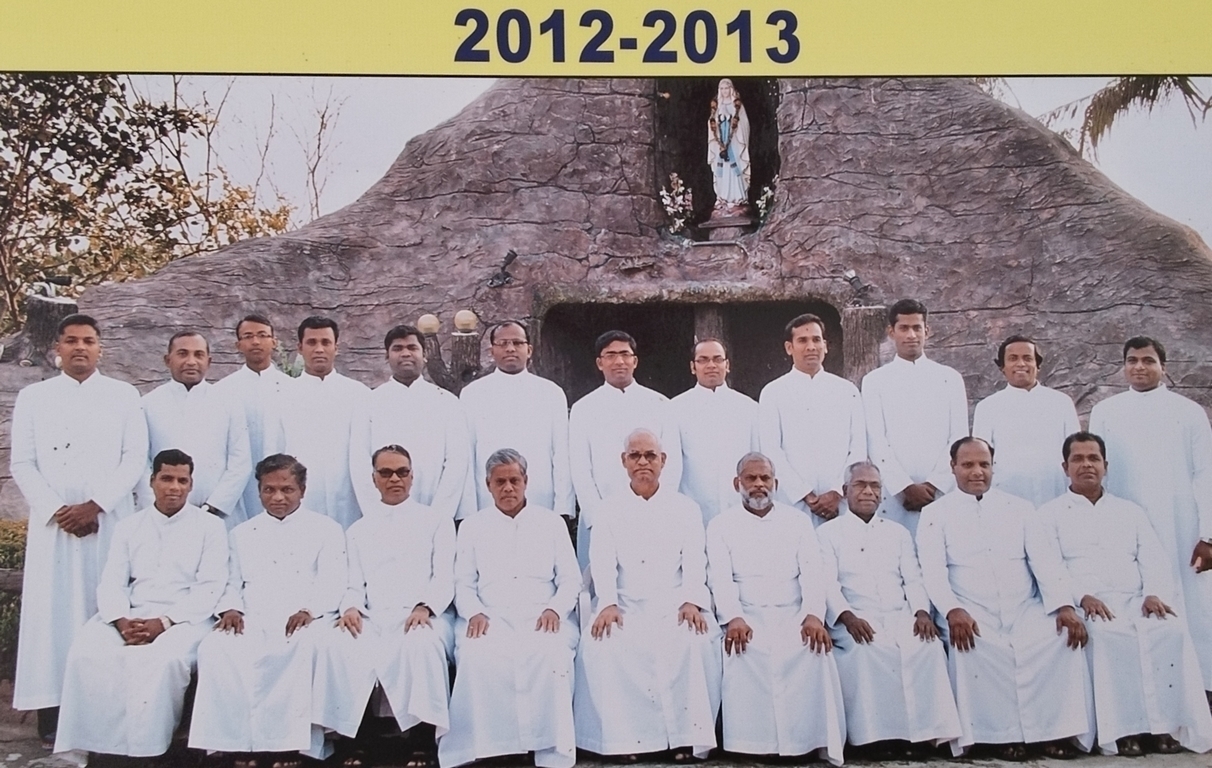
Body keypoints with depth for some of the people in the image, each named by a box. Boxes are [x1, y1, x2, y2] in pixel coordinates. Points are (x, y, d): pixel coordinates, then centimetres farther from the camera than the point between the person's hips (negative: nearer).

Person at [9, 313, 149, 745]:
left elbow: (135, 458, 1)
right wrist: (57, 511, -7)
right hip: (52, 524, 1)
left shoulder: (123, 396, 9)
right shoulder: (33, 397, 11)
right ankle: (52, 713, 0)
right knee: (53, 611, -2)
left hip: (110, 522, 0)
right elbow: (22, 464, 5)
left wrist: (95, 505, -10)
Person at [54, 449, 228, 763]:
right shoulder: (128, 527, 17)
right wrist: (121, 621, -13)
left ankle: (145, 751, -22)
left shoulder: (210, 527, 6)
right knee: (87, 653, -25)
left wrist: (163, 622, -16)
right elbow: (111, 583, 8)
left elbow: (210, 588, -4)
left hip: (185, 618, -3)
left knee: (163, 658, -35)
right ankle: (93, 747, -18)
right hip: (130, 616, 4)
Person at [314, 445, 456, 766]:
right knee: (338, 645, -31)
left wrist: (424, 607, -17)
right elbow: (354, 584, 14)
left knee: (421, 644, -38)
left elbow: (444, 577, 4)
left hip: (424, 616, -2)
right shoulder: (358, 530, 23)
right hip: (373, 618, 2)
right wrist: (351, 607, -11)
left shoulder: (437, 520, 15)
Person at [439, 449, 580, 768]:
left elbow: (570, 579, 11)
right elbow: (463, 583, 12)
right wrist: (474, 612, -9)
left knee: (551, 654, -34)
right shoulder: (472, 526, 16)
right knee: (476, 657, -33)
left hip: (542, 619, 0)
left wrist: (555, 609, -9)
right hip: (490, 619, 0)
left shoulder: (551, 522, 14)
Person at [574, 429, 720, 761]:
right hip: (625, 605, 0)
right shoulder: (610, 509, 11)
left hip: (674, 604, 0)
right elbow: (602, 561, -1)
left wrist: (691, 601, -16)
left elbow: (694, 560, 2)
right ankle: (625, 735, -20)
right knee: (600, 641, -28)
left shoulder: (685, 508, 12)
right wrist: (607, 603, -18)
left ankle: (685, 736, -21)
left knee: (695, 640, -29)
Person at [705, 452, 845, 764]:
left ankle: (818, 742, -23)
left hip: (793, 615, 1)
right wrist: (733, 618, -21)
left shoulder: (797, 520, 13)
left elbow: (813, 571, 2)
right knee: (741, 654, -32)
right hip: (746, 617, -1)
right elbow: (720, 577, -3)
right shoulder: (721, 525, 9)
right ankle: (751, 745, -24)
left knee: (816, 651, -29)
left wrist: (814, 614, -16)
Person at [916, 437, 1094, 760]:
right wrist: (953, 610, -23)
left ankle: (1054, 730, -14)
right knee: (971, 649, -32)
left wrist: (1064, 605, -12)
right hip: (973, 616, -2)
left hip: (1026, 610, 2)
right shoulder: (935, 514, 7)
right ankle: (1006, 734, -17)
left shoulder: (1019, 508, 14)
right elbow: (933, 570, -5)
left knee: (1062, 636, -25)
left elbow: (1043, 559, 4)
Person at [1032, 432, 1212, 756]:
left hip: (1136, 603, 3)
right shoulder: (1050, 515, 15)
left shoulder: (1130, 511, 26)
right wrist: (1082, 596, -17)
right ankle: (1122, 729, -30)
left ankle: (1166, 724, -25)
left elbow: (1154, 560, 14)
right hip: (1087, 608, -3)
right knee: (1109, 635, -36)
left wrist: (1155, 593, -8)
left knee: (1172, 630, -29)